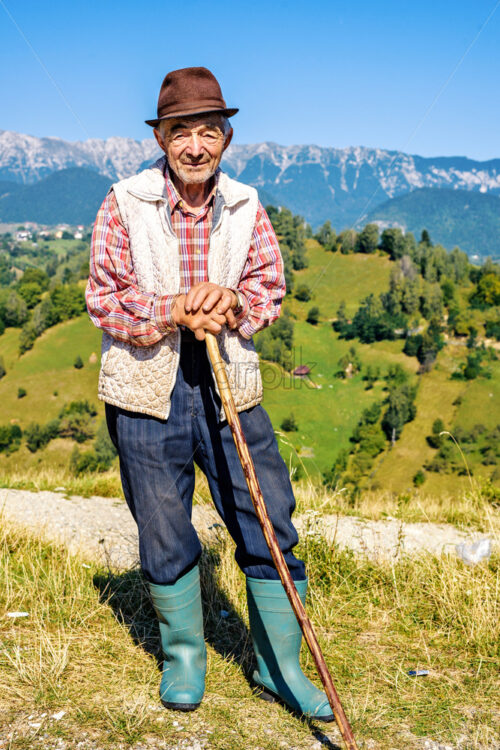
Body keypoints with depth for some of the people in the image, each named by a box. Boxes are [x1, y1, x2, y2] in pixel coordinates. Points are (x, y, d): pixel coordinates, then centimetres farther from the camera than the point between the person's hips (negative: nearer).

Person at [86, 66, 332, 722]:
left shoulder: (245, 208, 5)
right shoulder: (124, 205, -4)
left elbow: (271, 285, 6)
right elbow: (104, 298, -5)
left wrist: (232, 302, -16)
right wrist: (173, 311, -20)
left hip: (229, 385, 2)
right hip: (147, 386, -2)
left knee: (270, 524, 2)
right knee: (164, 533, 8)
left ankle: (279, 666, 19)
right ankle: (184, 654, 32)